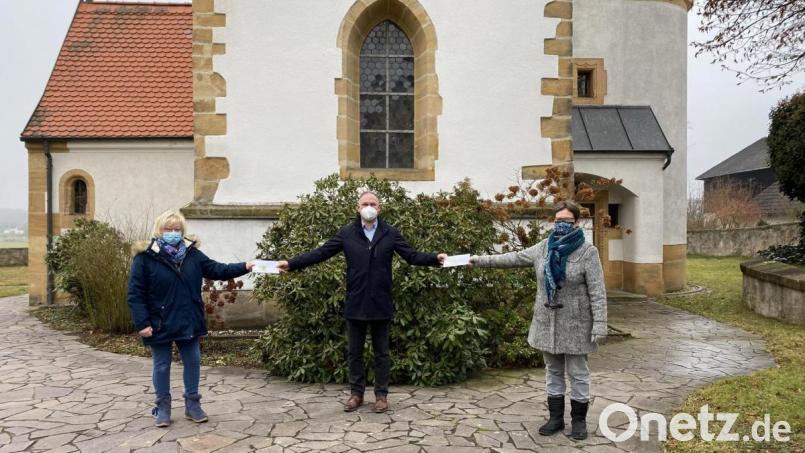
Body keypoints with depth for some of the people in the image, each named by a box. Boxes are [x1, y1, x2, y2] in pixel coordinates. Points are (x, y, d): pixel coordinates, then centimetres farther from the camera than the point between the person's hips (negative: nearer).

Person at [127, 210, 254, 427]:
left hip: (188, 322, 4)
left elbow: (216, 270, 1)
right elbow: (135, 294, -11)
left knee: (193, 363, 12)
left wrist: (245, 267, -12)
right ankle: (163, 407, 26)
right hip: (160, 325, -4)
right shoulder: (145, 257, -11)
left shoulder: (192, 253, 2)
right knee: (162, 366, 10)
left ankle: (192, 404, 27)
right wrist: (142, 323, -17)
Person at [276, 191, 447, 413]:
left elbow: (412, 256, -4)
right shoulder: (346, 233, 2)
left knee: (381, 352, 10)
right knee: (354, 352, 11)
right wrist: (291, 264, -8)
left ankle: (381, 394, 22)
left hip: (381, 304, -1)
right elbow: (320, 253, 0)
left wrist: (435, 259, -21)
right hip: (355, 304, 1)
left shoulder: (390, 233, 2)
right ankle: (356, 393, 26)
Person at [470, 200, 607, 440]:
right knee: (553, 371, 14)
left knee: (577, 373, 7)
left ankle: (579, 420, 22)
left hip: (575, 324, -5)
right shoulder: (544, 248, 5)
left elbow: (597, 291, -12)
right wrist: (481, 260, 10)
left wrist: (600, 324, -18)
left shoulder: (587, 251, -10)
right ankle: (556, 417, 27)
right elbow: (515, 258, 12)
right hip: (547, 322, 5)